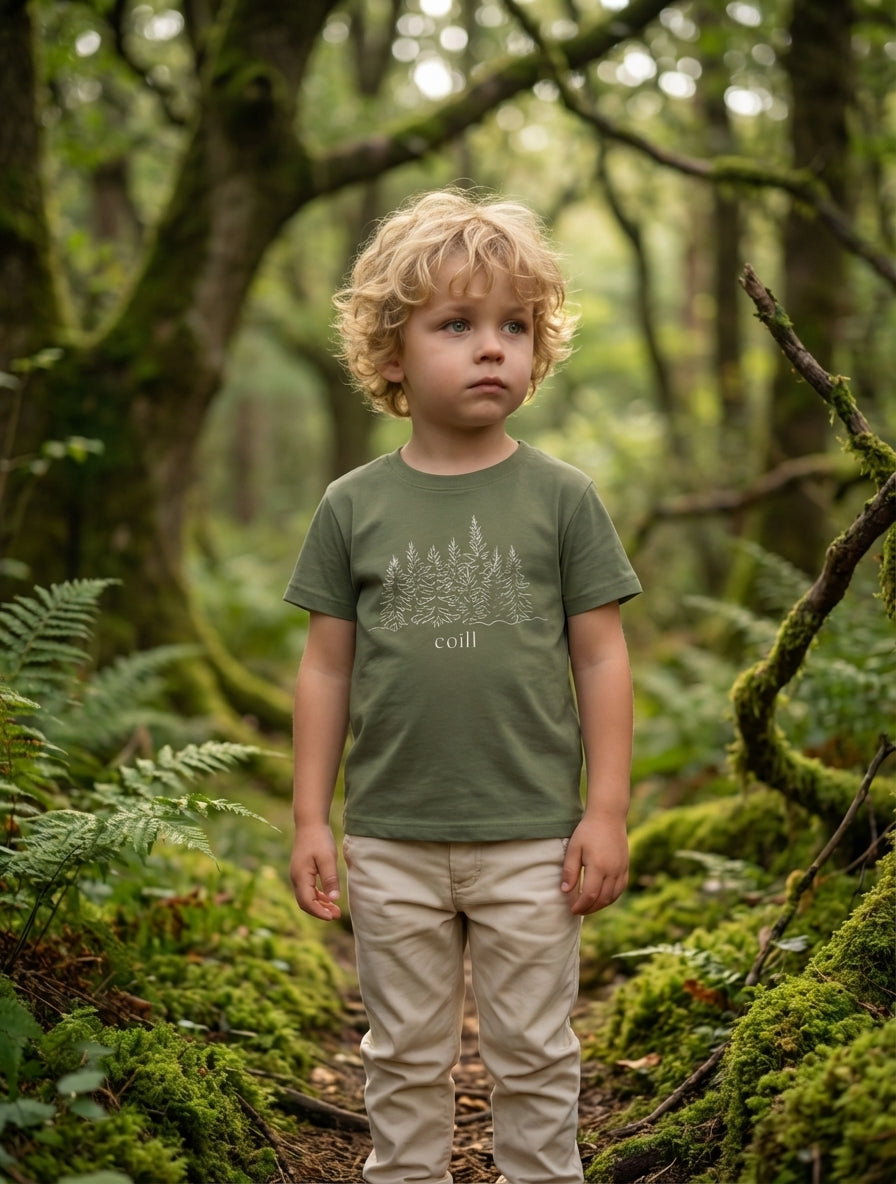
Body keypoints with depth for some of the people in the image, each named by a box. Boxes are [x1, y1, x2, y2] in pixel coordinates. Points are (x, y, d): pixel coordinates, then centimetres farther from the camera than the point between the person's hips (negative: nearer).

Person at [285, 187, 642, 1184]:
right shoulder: (355, 506, 0)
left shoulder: (561, 497, -3)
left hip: (530, 839, -1)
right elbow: (327, 667, 4)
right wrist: (311, 820, 3)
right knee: (405, 1060, 16)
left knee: (533, 1058, 12)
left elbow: (600, 658, 0)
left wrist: (607, 813, -3)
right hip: (391, 841, 1)